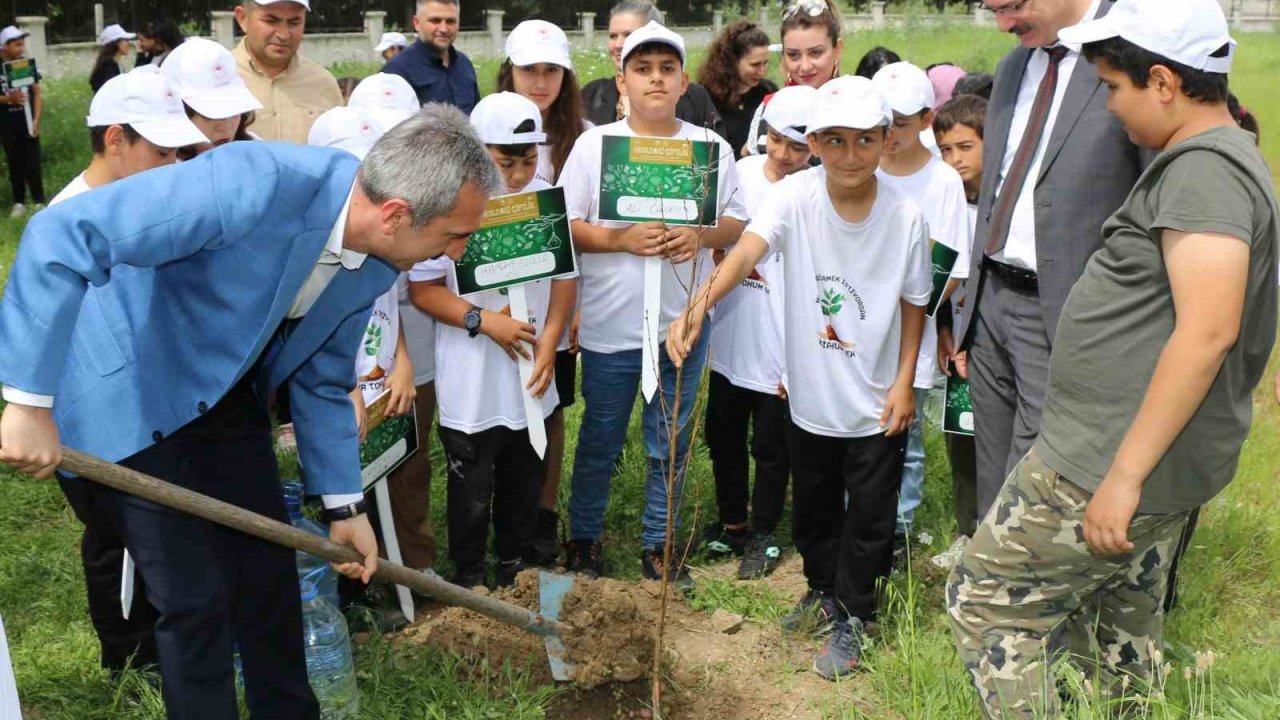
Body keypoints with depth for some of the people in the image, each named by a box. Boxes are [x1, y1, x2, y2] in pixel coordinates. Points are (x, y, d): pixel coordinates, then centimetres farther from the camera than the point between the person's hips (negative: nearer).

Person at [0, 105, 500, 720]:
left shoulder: (375, 266, -10)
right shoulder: (255, 185, -34)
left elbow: (323, 381, 4)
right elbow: (61, 238, -34)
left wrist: (344, 506, 6)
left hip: (224, 399, 7)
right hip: (128, 403, -6)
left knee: (269, 574, 11)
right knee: (196, 596, -4)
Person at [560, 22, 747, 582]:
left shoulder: (712, 147, 3)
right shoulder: (593, 144, -2)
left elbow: (737, 221, 6)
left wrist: (700, 236, -15)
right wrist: (621, 240, -20)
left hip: (685, 321, 2)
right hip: (611, 324, -2)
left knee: (671, 444, 13)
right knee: (601, 441, 12)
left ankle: (657, 544, 30)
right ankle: (584, 537, 32)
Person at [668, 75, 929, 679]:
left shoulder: (904, 216, -14)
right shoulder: (795, 197, -17)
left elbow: (913, 302, -1)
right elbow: (746, 251, -33)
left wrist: (904, 381, -3)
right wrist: (699, 305, -51)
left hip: (876, 401, -1)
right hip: (811, 395, 1)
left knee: (869, 515, 11)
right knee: (813, 505, 21)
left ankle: (849, 616, 33)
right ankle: (824, 589, 47)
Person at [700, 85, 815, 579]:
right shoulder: (739, 174, -2)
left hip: (781, 348, -4)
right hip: (730, 337, 5)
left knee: (771, 447, 10)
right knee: (723, 436, 17)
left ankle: (762, 534, 30)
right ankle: (731, 521, 37)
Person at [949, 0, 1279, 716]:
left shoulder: (1203, 168, -18)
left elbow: (1207, 331, -28)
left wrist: (1123, 474, -27)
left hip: (1112, 465, -10)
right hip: (1165, 464, 10)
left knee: (985, 603, -1)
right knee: (1124, 627, 21)